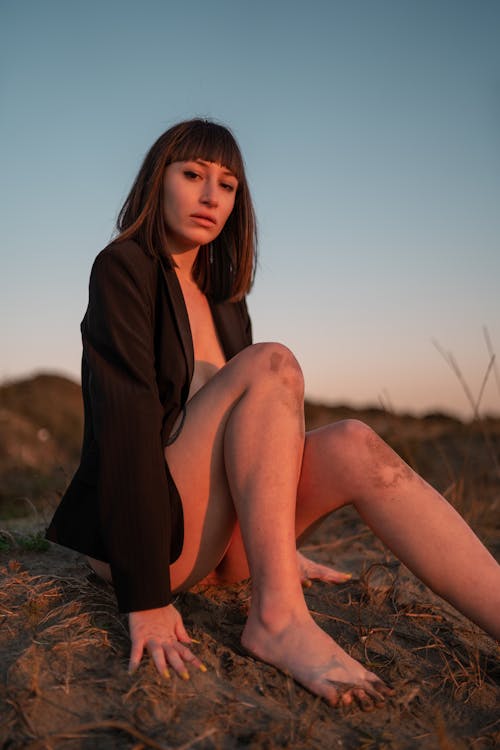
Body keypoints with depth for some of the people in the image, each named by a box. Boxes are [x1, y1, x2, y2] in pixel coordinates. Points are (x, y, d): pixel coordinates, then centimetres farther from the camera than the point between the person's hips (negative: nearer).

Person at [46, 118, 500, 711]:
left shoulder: (226, 301, 15)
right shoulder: (125, 267, -8)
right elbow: (125, 421, -20)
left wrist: (280, 546, 23)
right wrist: (145, 599, -26)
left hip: (213, 538, 6)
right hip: (131, 537, -6)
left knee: (353, 446, -19)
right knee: (272, 365, -23)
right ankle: (277, 617, -31)